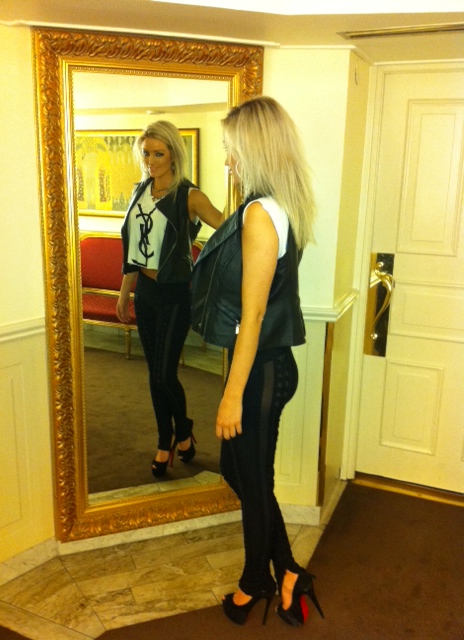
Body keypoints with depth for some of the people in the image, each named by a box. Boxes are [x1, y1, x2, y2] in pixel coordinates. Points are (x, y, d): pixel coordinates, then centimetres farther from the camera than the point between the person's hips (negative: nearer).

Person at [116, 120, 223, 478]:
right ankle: (165, 442, 28)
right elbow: (133, 248, 14)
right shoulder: (141, 191, 9)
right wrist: (124, 292, 16)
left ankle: (183, 431, 25)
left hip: (175, 292, -6)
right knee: (154, 372, 12)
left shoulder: (189, 196, -10)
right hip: (144, 291, 6)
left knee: (164, 374, -4)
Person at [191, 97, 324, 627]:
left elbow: (253, 314, -22)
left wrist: (233, 394, -18)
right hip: (270, 362, 10)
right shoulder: (282, 208, 8)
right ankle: (286, 574, 34)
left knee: (252, 480, 11)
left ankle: (257, 583, 37)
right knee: (239, 468, 22)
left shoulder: (260, 213, -21)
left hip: (260, 367, -10)